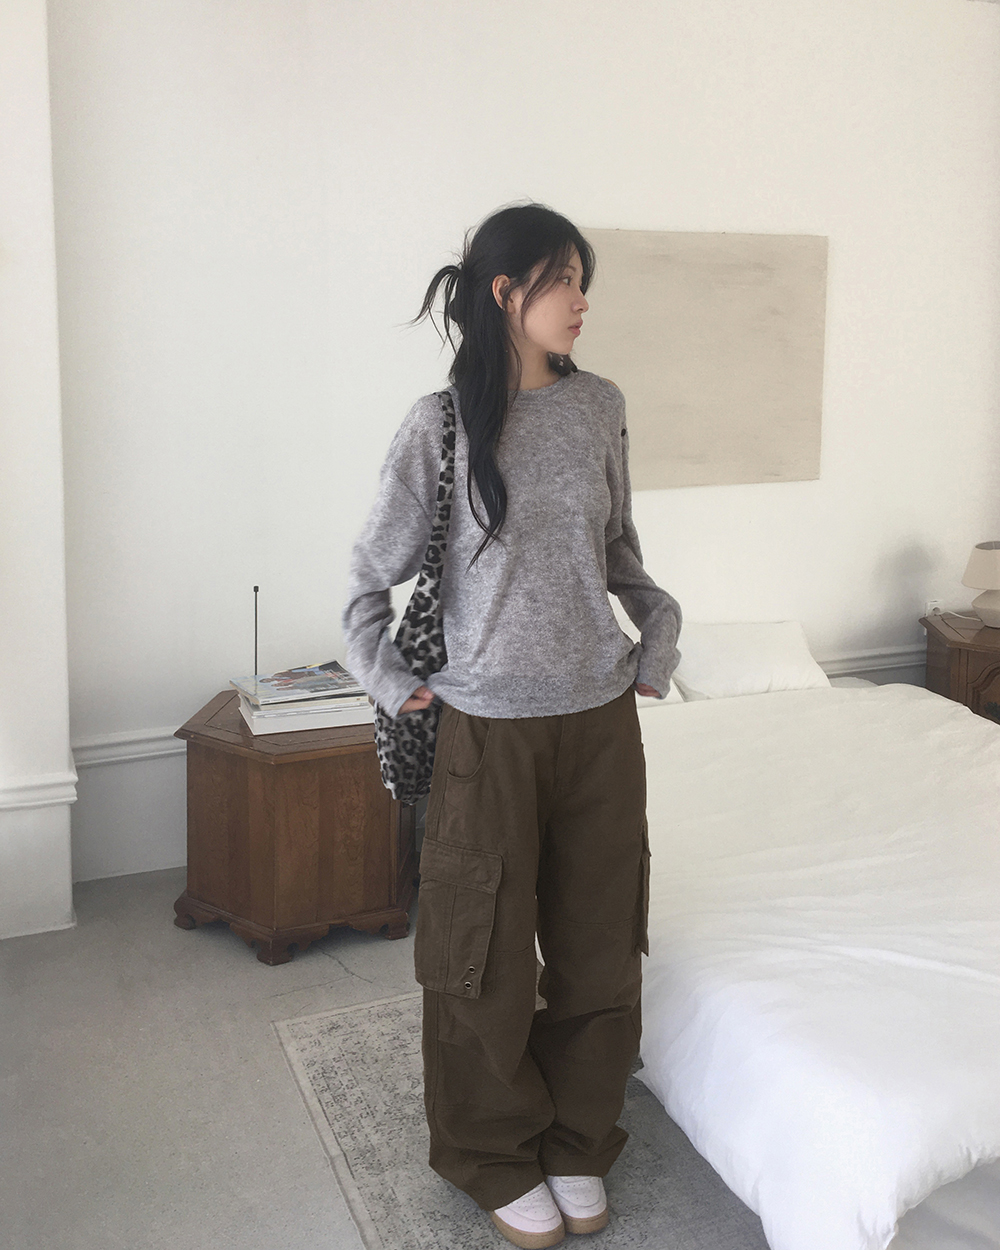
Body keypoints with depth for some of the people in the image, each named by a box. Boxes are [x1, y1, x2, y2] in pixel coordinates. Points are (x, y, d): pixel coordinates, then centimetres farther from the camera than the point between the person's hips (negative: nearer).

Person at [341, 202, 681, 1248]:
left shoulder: (598, 407, 4)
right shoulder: (439, 424, -8)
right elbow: (373, 572, 0)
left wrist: (660, 624, 7)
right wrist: (388, 681, -4)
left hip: (601, 718, 4)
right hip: (490, 727, -3)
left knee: (599, 939, 13)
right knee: (486, 952, 9)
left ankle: (578, 1141, 35)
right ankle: (497, 1158, 32)